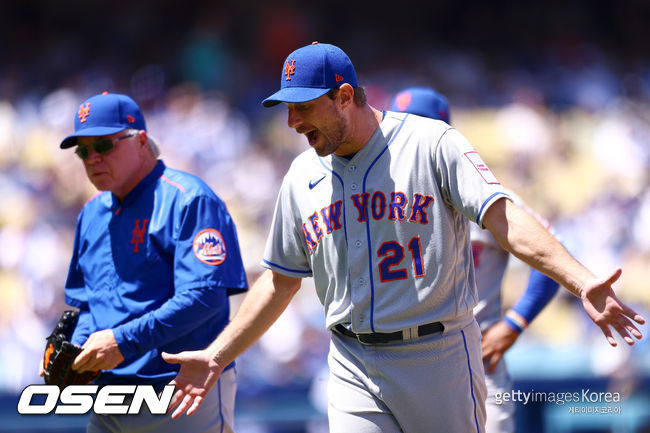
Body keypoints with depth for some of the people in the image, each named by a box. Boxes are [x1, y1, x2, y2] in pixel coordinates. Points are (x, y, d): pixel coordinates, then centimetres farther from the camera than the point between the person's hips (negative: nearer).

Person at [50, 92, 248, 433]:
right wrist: (78, 348, 2)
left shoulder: (188, 200, -9)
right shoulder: (91, 214, 16)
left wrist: (124, 341, -22)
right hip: (110, 396, 7)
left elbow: (205, 296, -19)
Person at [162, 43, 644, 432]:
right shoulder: (303, 176, 10)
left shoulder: (432, 144, -7)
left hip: (439, 355, -4)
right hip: (353, 364, 4)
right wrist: (218, 357, 17)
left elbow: (504, 217, -17)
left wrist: (581, 283, -31)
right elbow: (282, 279, 20)